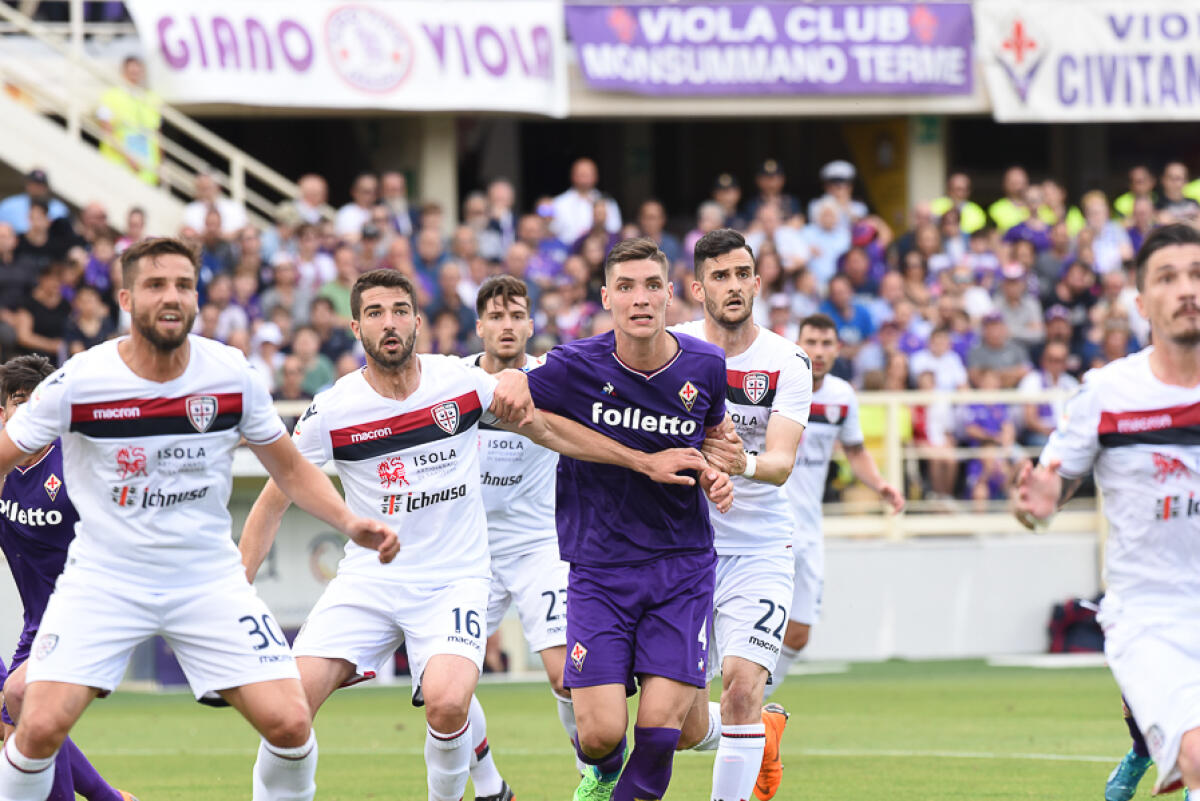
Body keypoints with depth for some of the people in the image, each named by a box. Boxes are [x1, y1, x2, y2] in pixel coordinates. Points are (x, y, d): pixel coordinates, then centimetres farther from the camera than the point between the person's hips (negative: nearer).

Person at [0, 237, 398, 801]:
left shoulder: (233, 377, -5)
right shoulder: (77, 383, -12)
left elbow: (291, 470, 8)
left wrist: (349, 523, -8)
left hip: (208, 579, 2)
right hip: (103, 579, -2)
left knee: (290, 723, -11)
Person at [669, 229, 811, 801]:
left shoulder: (786, 363, -6)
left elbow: (781, 461, -16)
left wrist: (746, 463, -40)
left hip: (759, 547, -1)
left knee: (742, 684, -22)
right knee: (684, 728, 2)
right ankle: (763, 731, 35)